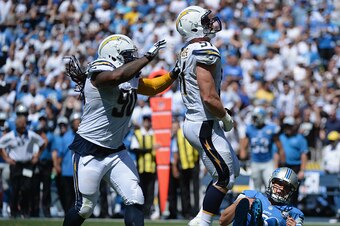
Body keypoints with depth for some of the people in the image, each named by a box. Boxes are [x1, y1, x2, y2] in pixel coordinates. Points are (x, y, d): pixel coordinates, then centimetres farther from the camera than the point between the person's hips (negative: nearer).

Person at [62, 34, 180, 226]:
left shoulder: (131, 79, 7)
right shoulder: (99, 74, -19)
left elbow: (152, 87, 25)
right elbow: (117, 76, -41)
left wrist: (174, 74, 8)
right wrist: (148, 57, -34)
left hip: (116, 151, 8)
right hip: (90, 152, -7)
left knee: (135, 201, -5)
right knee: (85, 208, 4)